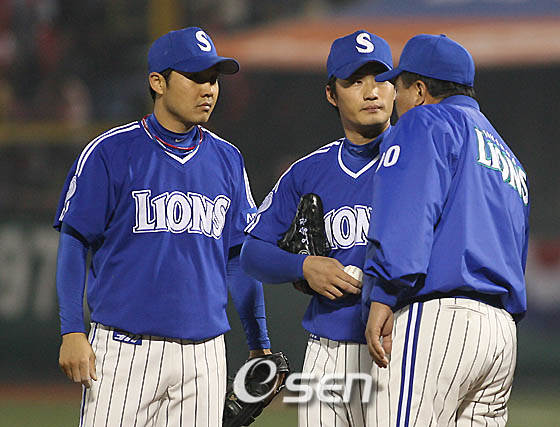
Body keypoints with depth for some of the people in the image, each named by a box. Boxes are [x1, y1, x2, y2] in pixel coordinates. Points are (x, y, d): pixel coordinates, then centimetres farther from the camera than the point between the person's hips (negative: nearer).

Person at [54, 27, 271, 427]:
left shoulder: (227, 160, 12)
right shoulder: (111, 153, -3)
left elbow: (240, 256, 16)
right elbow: (74, 244, -3)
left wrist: (259, 344, 12)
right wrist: (72, 333, -11)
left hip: (205, 351, 4)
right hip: (125, 348, -4)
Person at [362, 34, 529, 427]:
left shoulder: (425, 122, 5)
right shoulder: (509, 161, 31)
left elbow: (406, 216, -12)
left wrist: (383, 296, -19)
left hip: (434, 320, -9)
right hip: (503, 331, 9)